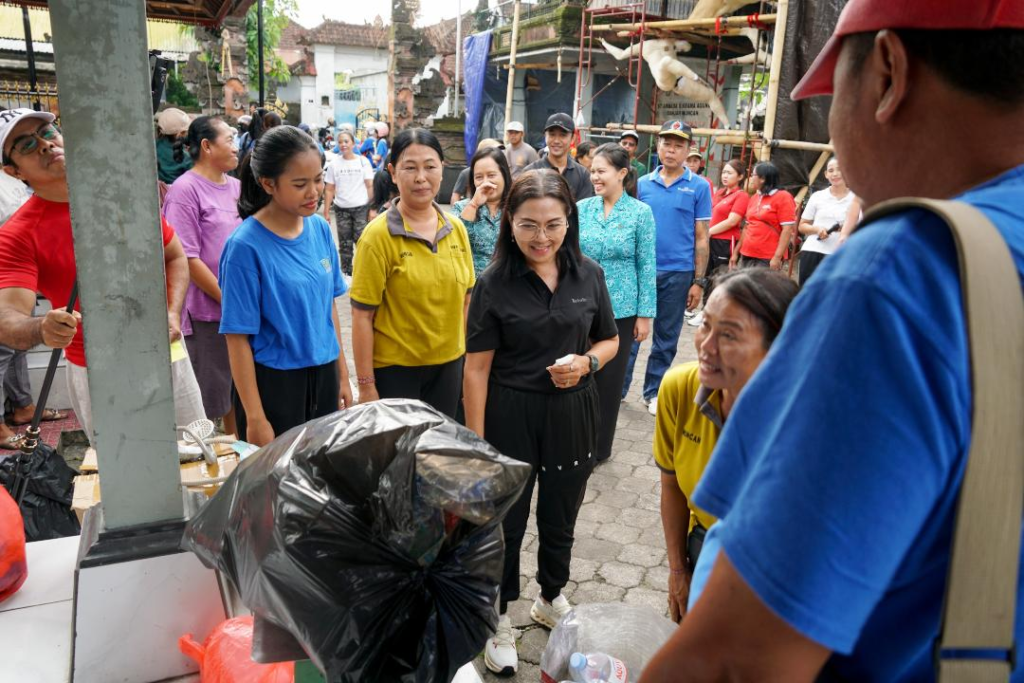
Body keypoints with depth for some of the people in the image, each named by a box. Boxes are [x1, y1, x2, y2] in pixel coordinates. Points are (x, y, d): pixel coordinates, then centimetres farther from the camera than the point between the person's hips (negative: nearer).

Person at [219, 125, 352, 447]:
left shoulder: (320, 229, 0)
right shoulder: (245, 246, -16)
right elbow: (238, 338, -13)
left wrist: (342, 376, 12)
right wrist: (255, 418, -13)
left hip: (323, 375, 5)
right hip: (274, 384, -5)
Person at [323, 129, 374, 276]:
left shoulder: (363, 161, 0)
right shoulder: (334, 163, 3)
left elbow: (370, 186, 0)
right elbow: (329, 190, 5)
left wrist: (372, 208, -7)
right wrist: (326, 212, 1)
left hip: (361, 208, -2)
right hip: (341, 209, 2)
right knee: (345, 244, 9)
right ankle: (346, 272, 20)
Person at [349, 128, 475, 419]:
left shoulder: (456, 228, 1)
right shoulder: (378, 235, -13)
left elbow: (465, 300, 9)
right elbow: (362, 316, -13)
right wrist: (366, 386, -12)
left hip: (449, 365, 5)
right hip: (394, 370, -4)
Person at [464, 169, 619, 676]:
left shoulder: (588, 274, -3)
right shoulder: (494, 284, -12)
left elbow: (609, 340, 9)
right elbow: (477, 368, -11)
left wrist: (586, 362, -14)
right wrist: (476, 443, -13)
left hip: (573, 415, 3)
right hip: (511, 416, -3)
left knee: (560, 519, 21)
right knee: (506, 523, 13)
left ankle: (551, 600, 47)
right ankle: (499, 619, 35)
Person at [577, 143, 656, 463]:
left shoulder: (640, 213, -5)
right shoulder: (582, 208, 2)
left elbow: (646, 265, -3)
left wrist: (645, 314, -5)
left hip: (620, 310, -2)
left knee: (609, 378, 8)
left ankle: (599, 446, 24)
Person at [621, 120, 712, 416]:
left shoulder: (699, 186, 0)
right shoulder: (643, 183, 5)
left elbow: (701, 237, 1)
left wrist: (698, 281, -3)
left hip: (678, 273, -1)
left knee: (666, 338, 10)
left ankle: (653, 392, 24)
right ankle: (617, 387, 16)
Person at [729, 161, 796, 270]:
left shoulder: (783, 197, -6)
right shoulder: (754, 198, 14)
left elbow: (788, 229, -12)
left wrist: (777, 257, -18)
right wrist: (736, 252, 17)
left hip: (768, 259, -7)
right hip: (747, 256, 7)